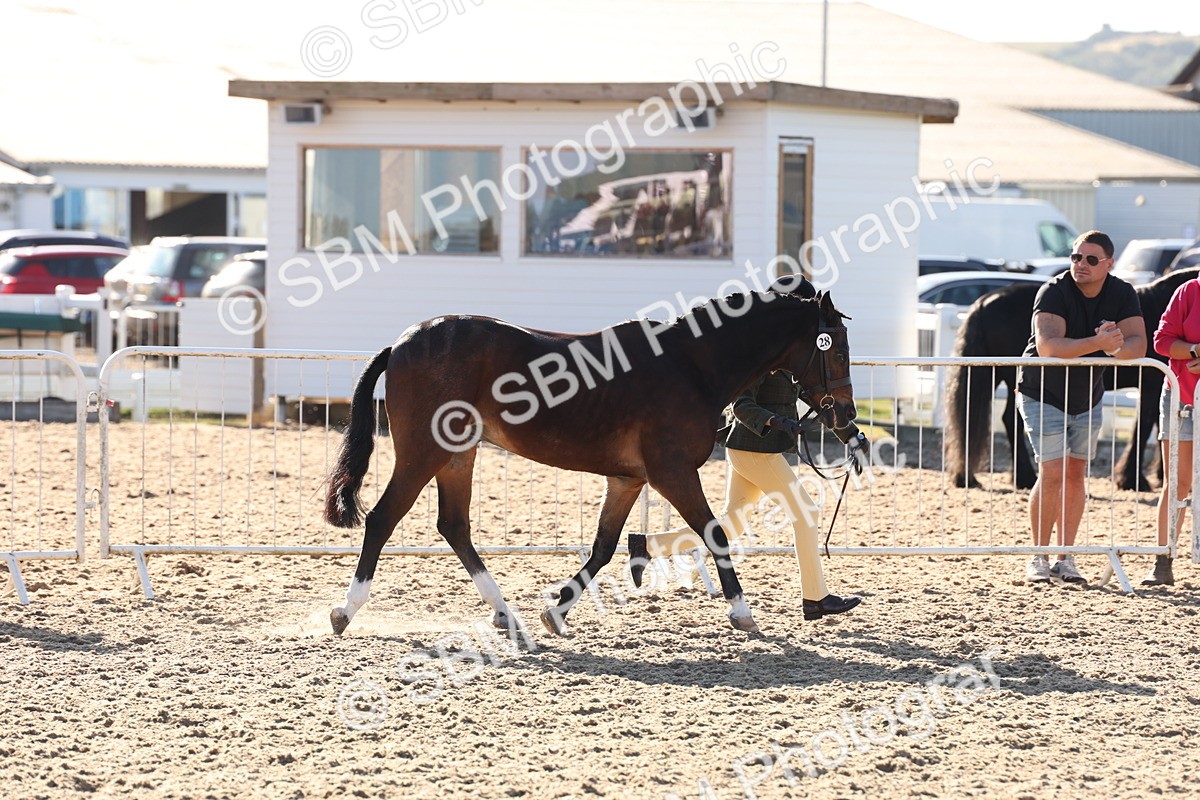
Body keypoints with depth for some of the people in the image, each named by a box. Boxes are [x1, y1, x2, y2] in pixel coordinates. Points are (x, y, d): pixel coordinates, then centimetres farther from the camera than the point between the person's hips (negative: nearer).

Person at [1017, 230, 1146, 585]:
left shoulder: (1122, 295, -9)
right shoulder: (1053, 293, -24)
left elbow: (1138, 344, -18)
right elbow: (1047, 346, -39)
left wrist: (1117, 348, -41)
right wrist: (1098, 343, -49)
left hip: (1087, 397, 5)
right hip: (1043, 393, -5)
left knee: (1076, 475, 5)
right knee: (1053, 474, -12)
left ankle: (1066, 559, 10)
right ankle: (1039, 559, -1)